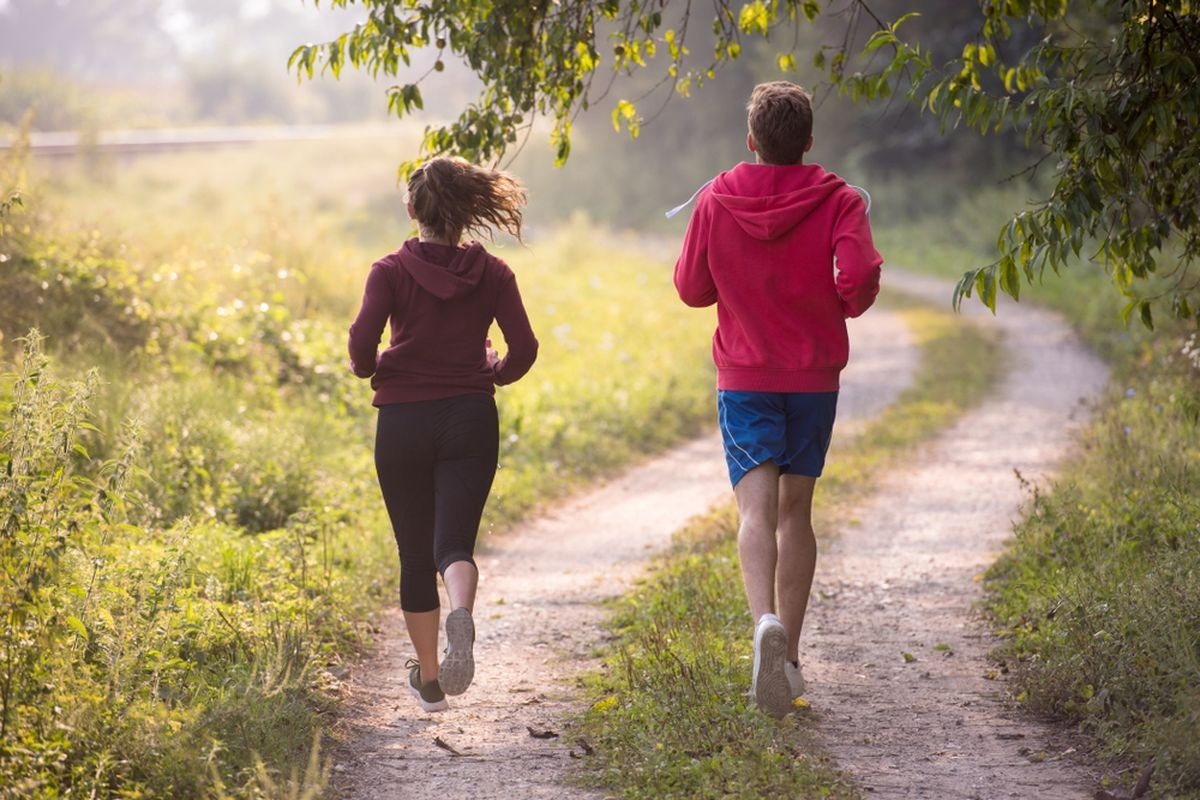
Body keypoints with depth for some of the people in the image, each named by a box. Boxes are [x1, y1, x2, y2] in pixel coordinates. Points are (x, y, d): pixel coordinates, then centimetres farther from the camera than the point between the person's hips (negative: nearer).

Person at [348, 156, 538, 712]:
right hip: (471, 418, 1)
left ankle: (428, 677, 17)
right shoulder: (492, 273, 2)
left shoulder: (391, 271, -4)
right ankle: (461, 615, -37)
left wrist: (371, 370, 8)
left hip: (403, 421, -1)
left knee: (415, 552, 12)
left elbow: (362, 343, -14)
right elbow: (523, 348, -4)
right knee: (454, 542, -2)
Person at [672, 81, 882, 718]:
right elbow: (860, 275, -18)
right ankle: (789, 659, 17)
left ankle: (766, 621, -38)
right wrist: (846, 306, 3)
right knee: (796, 509, 13)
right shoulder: (838, 201, -5)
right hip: (815, 373, 1)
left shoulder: (716, 201, -1)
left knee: (756, 508, -10)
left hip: (744, 375, -1)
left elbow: (691, 288, 4)